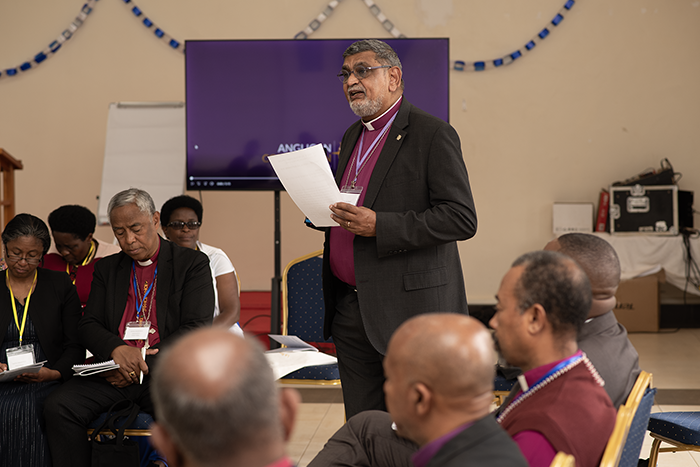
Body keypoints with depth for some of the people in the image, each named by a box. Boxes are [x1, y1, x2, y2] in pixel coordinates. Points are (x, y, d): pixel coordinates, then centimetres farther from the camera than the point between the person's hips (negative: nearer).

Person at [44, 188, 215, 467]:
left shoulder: (192, 264, 6)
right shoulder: (107, 269, 20)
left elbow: (198, 328, -3)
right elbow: (88, 326, 12)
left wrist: (144, 365, -12)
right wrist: (117, 349, -12)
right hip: (114, 371, 4)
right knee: (57, 407, -21)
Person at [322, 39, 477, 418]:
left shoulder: (433, 135, -8)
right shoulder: (353, 136, 18)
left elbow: (461, 219, -15)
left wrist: (379, 226, -21)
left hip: (409, 309, -7)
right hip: (350, 310, 7)